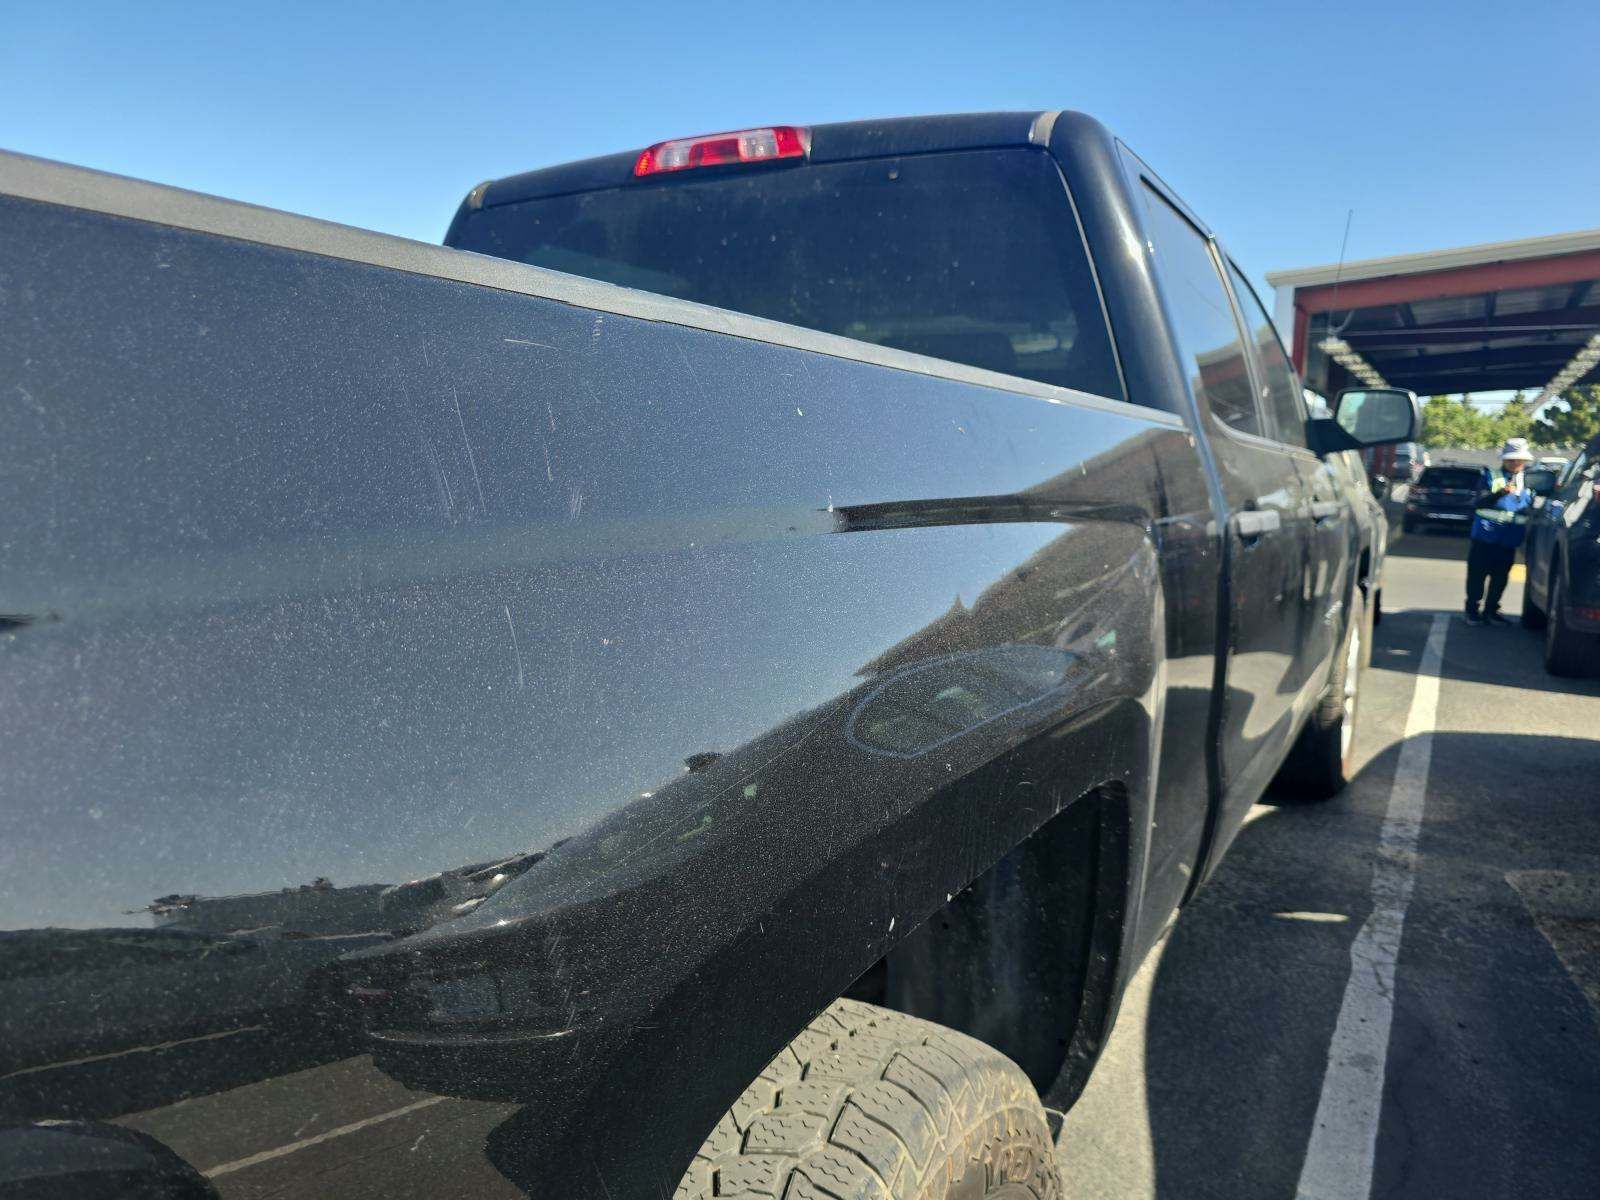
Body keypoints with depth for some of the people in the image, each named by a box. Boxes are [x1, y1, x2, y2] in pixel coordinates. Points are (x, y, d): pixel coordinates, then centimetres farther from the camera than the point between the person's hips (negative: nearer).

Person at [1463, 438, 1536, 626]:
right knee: (1477, 575, 2)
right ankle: (1472, 610, 13)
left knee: (1500, 578, 9)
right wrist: (1501, 493, -29)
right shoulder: (1493, 476, -3)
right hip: (1485, 537, -4)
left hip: (1509, 541, 4)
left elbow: (1532, 506, 21)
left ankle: (1491, 611, 21)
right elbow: (1478, 503, -16)